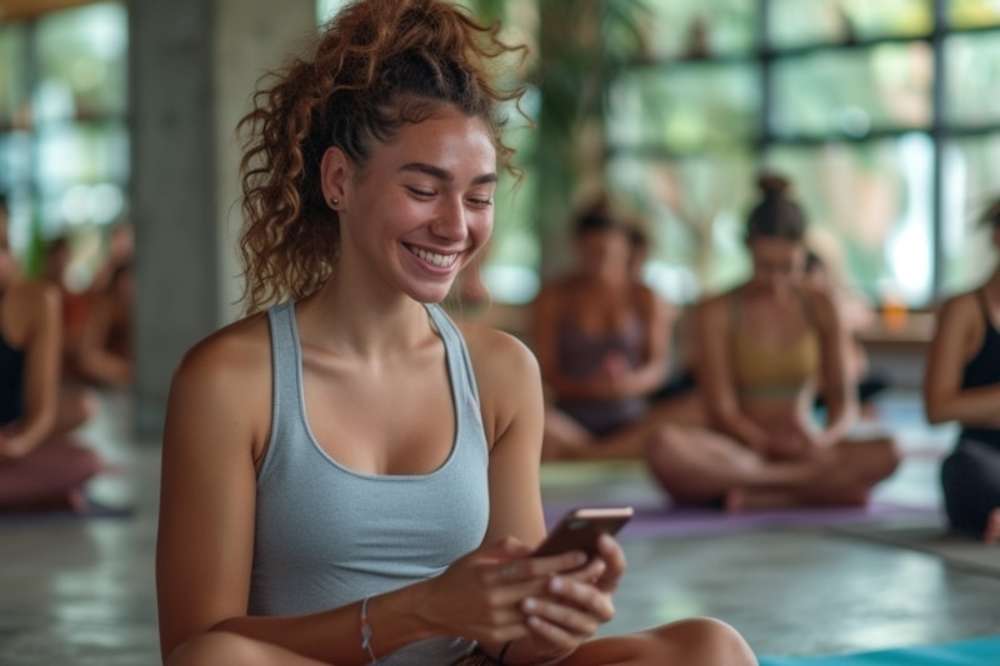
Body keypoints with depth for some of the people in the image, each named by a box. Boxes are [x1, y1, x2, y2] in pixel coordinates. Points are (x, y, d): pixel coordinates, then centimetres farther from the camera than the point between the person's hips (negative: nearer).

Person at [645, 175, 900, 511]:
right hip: (738, 453, -2)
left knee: (885, 454, -29)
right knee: (663, 444, -36)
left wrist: (825, 440, -19)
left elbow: (843, 400, 4)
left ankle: (760, 497, -27)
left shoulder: (819, 307, 6)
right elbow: (722, 410, -8)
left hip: (801, 449, 2)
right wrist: (771, 446, -27)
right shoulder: (717, 313, -3)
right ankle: (811, 481, -30)